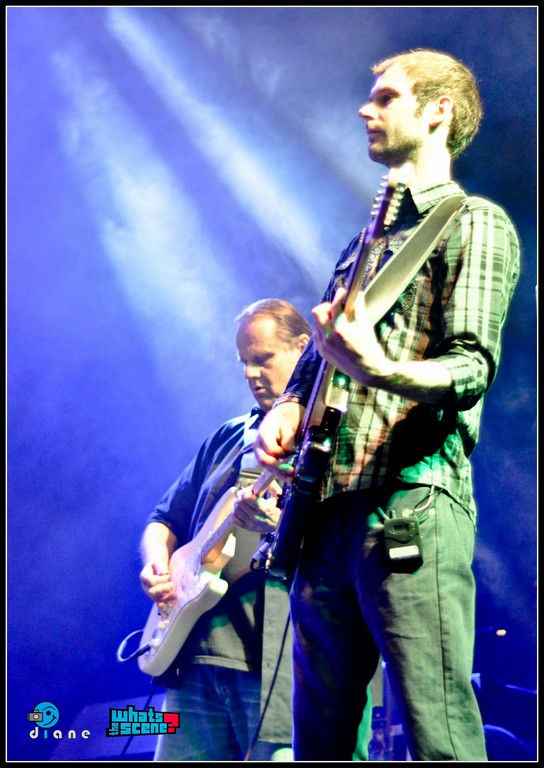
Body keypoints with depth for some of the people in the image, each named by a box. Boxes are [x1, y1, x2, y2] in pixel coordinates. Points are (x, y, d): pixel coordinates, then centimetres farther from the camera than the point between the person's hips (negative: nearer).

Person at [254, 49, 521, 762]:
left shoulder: (474, 223, 1)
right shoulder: (367, 240, 26)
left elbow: (474, 367, -11)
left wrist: (378, 369, -30)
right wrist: (286, 410, 5)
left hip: (410, 508, -8)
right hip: (326, 514, 8)